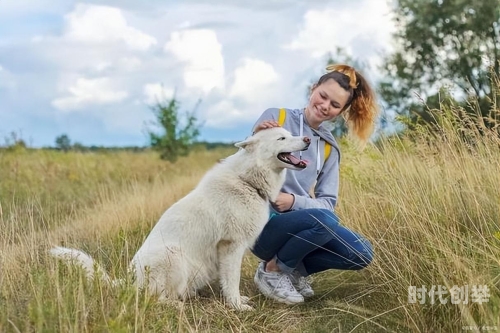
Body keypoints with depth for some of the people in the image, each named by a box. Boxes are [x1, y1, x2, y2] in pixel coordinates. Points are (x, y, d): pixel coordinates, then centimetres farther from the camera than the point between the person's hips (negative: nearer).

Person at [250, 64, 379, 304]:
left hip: (298, 223, 5)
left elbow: (327, 203, 3)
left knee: (361, 253, -12)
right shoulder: (275, 117, -5)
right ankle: (271, 269, -7)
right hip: (262, 222, -5)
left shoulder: (330, 148, 9)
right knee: (324, 220, -31)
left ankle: (293, 269, 9)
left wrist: (294, 201, -16)